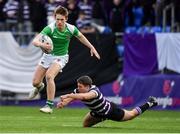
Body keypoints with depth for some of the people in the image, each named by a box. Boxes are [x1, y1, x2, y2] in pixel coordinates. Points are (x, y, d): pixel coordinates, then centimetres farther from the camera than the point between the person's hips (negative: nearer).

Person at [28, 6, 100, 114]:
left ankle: (50, 106, -23)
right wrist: (42, 45, -59)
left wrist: (92, 48, 12)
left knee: (49, 76, -29)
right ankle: (39, 87, 44)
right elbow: (35, 41, -37)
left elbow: (81, 37, 7)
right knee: (35, 82, 2)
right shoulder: (50, 29, -25)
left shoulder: (71, 29, -17)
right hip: (48, 55, 1)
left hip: (61, 57, -1)